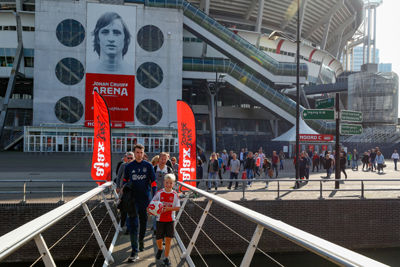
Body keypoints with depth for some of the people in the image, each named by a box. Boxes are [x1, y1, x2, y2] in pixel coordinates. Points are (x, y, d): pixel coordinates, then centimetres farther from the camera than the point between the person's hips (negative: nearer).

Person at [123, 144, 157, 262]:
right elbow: (125, 181, 14)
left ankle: (141, 240, 43)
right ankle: (134, 252, -5)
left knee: (143, 222, 16)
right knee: (133, 225, -7)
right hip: (132, 199, -1)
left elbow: (153, 182, 2)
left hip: (145, 199, 1)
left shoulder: (148, 166, 1)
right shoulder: (129, 166, 3)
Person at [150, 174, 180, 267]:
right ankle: (160, 249, 40)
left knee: (168, 239, -1)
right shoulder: (159, 193, -4)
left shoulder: (175, 194, -5)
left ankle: (166, 258, 14)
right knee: (158, 239, 6)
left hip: (170, 220, 0)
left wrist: (169, 208, -18)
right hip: (160, 219, 0)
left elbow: (178, 207, -3)